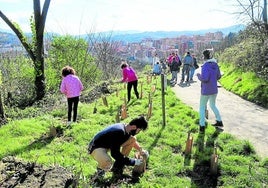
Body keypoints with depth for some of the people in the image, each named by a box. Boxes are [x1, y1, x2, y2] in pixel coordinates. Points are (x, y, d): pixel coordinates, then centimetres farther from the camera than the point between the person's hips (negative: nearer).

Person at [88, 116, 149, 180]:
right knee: (108, 163, -41)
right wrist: (133, 162, -22)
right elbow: (115, 154, -29)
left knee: (133, 139, 0)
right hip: (96, 147, -9)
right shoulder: (119, 132, -32)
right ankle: (100, 169, -1)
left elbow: (133, 141, 19)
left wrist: (141, 150, 6)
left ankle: (117, 169, 8)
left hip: (108, 145, 9)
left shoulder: (125, 127, -4)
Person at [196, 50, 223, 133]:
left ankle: (202, 126, 6)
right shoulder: (215, 65, 2)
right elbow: (218, 76, 12)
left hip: (206, 90, -7)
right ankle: (219, 121, 31)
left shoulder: (205, 66, -21)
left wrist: (198, 75, -8)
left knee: (202, 107, 8)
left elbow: (204, 78, -28)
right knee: (213, 105, 27)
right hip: (214, 89, 7)